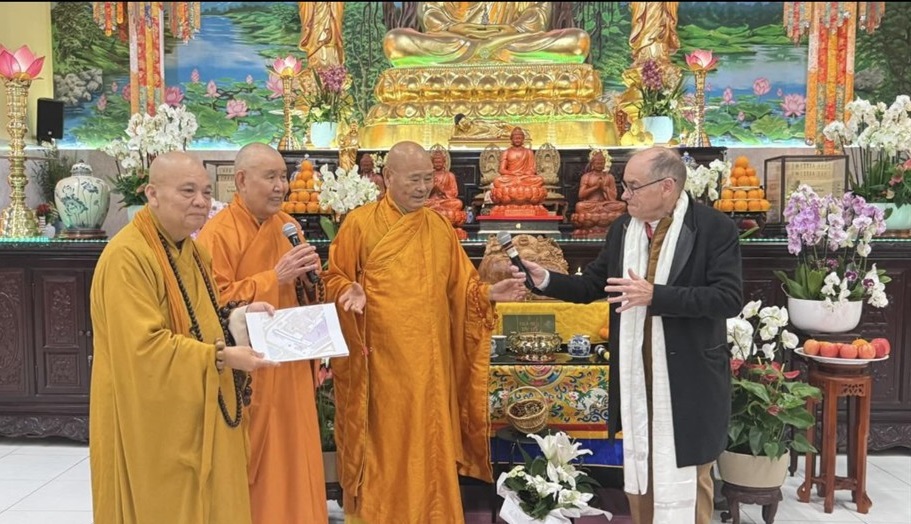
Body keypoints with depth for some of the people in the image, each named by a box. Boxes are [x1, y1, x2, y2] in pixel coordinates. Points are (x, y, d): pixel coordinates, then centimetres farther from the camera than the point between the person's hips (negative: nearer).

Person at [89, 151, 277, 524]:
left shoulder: (191, 250, 9)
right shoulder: (128, 256, -21)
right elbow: (144, 347, -26)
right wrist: (221, 356, -25)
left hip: (199, 413, 9)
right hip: (155, 422, -9)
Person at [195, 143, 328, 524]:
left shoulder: (289, 226, 9)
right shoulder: (217, 233, -12)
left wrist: (309, 277, -6)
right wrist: (275, 278, -23)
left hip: (291, 363, 6)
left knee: (295, 454, 13)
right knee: (253, 460, 4)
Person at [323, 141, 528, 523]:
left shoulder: (439, 227, 9)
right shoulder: (360, 223, -3)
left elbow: (461, 286, 11)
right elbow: (334, 279, 0)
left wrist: (491, 293, -7)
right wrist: (351, 292, -21)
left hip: (429, 359, 4)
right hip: (380, 358, -3)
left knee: (429, 444, 10)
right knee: (383, 442, 6)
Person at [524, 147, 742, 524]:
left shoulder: (715, 228, -12)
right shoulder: (623, 227, 5)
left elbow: (729, 298, -21)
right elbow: (591, 285, 10)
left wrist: (654, 295, -27)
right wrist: (545, 280, -6)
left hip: (687, 379, -5)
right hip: (634, 378, 5)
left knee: (687, 476, 10)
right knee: (638, 470, 19)